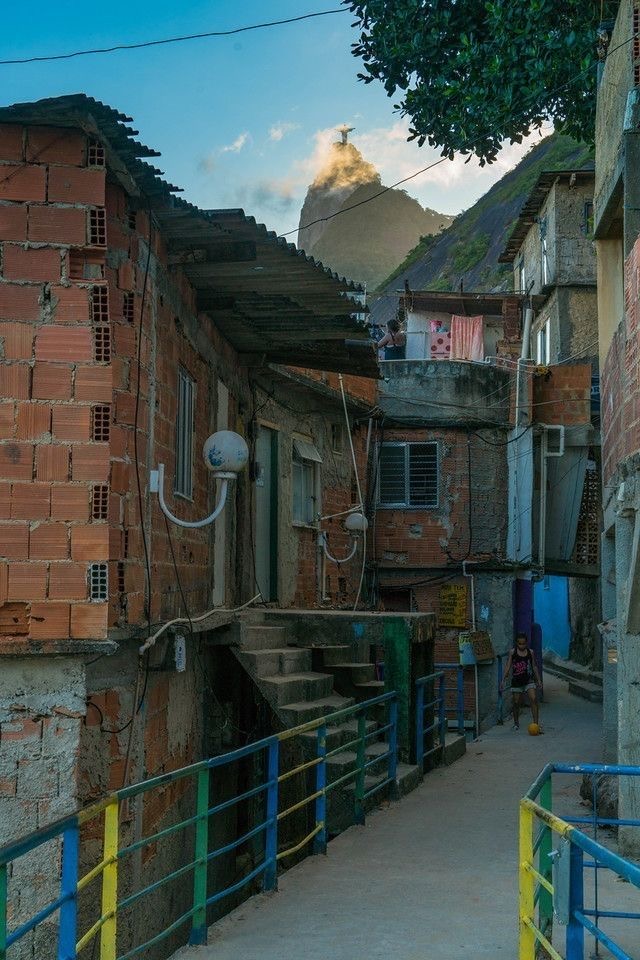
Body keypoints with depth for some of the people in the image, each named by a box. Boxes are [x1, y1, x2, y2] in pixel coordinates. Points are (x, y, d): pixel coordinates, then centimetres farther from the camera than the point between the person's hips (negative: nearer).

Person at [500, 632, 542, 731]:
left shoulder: (530, 652, 5)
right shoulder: (512, 652, 0)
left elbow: (534, 666, 14)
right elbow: (508, 666, 1)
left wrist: (538, 680, 15)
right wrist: (503, 680, -3)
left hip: (529, 680, 0)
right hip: (516, 681, 0)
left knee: (533, 699, -17)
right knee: (516, 702, 7)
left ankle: (536, 723, -19)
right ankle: (516, 723, 28)